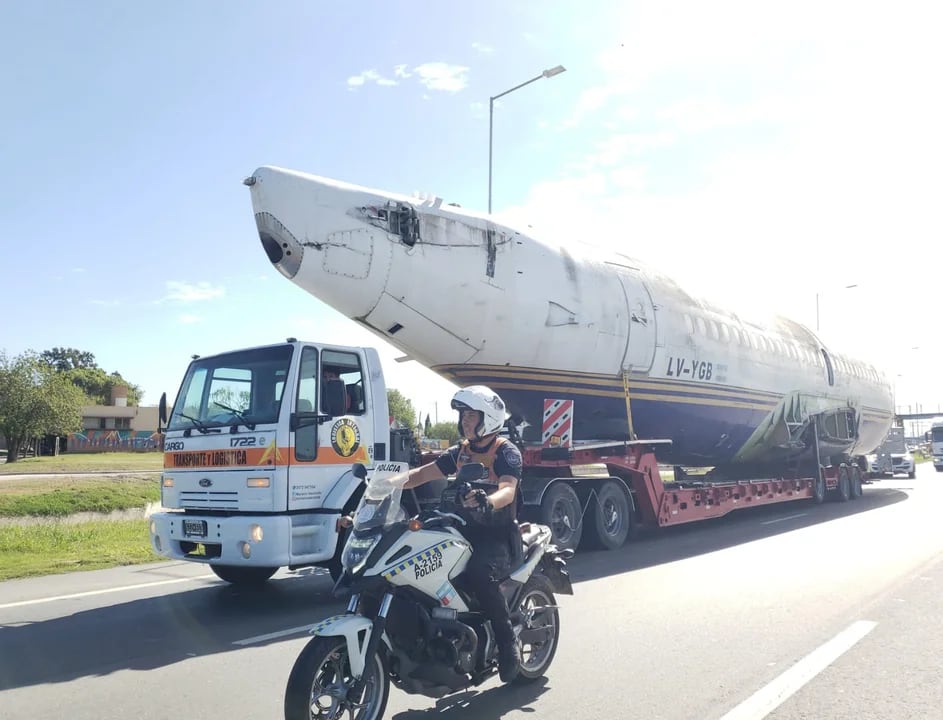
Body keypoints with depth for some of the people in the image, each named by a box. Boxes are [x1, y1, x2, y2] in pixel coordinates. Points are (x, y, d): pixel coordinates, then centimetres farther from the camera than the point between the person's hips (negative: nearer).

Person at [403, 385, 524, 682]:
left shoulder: (506, 452, -7)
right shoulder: (459, 452, 14)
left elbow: (508, 490, -25)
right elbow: (422, 474, 9)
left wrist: (487, 501, -48)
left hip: (498, 534, -7)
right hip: (465, 529, 7)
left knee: (479, 573, -35)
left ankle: (508, 643, -14)